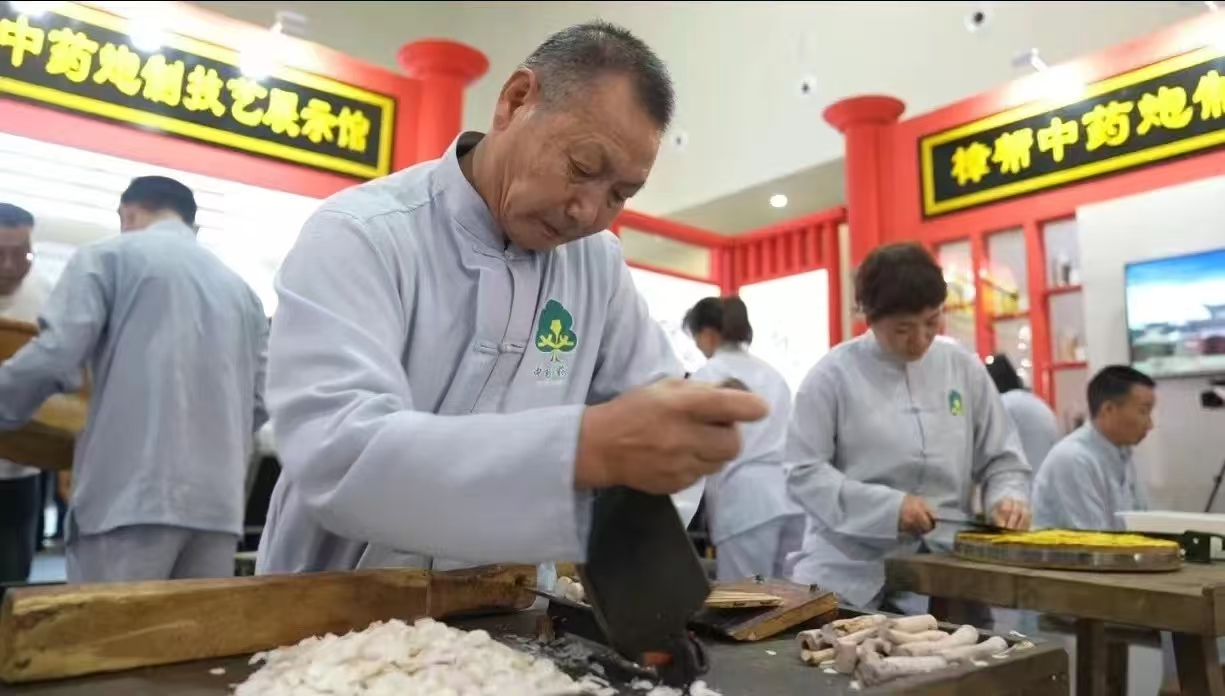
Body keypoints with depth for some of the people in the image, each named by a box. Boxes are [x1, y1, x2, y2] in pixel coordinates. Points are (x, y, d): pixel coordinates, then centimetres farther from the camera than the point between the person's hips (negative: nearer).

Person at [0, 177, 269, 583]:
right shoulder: (241, 290, 18)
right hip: (219, 500, 5)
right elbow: (261, 402, 14)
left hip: (132, 493, -5)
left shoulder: (108, 256, 5)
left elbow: (53, 358, -7)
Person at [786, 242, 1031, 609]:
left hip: (944, 569, 3)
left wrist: (1007, 496, -10)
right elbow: (804, 472, -10)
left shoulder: (964, 368, 4)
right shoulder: (834, 375, -8)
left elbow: (1000, 457, 11)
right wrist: (889, 506, -18)